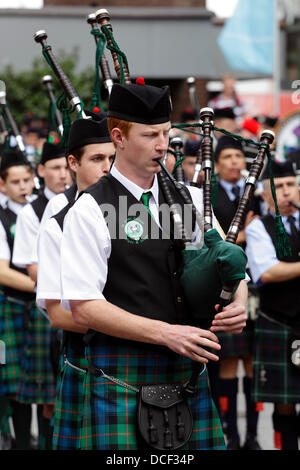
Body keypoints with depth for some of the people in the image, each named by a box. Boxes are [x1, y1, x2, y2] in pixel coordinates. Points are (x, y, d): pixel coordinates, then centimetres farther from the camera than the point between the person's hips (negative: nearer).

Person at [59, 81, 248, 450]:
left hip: (188, 366, 5)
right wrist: (166, 333, -17)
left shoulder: (189, 198, 12)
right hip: (123, 374, -5)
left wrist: (237, 305, -5)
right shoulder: (89, 210, -5)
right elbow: (83, 308, -11)